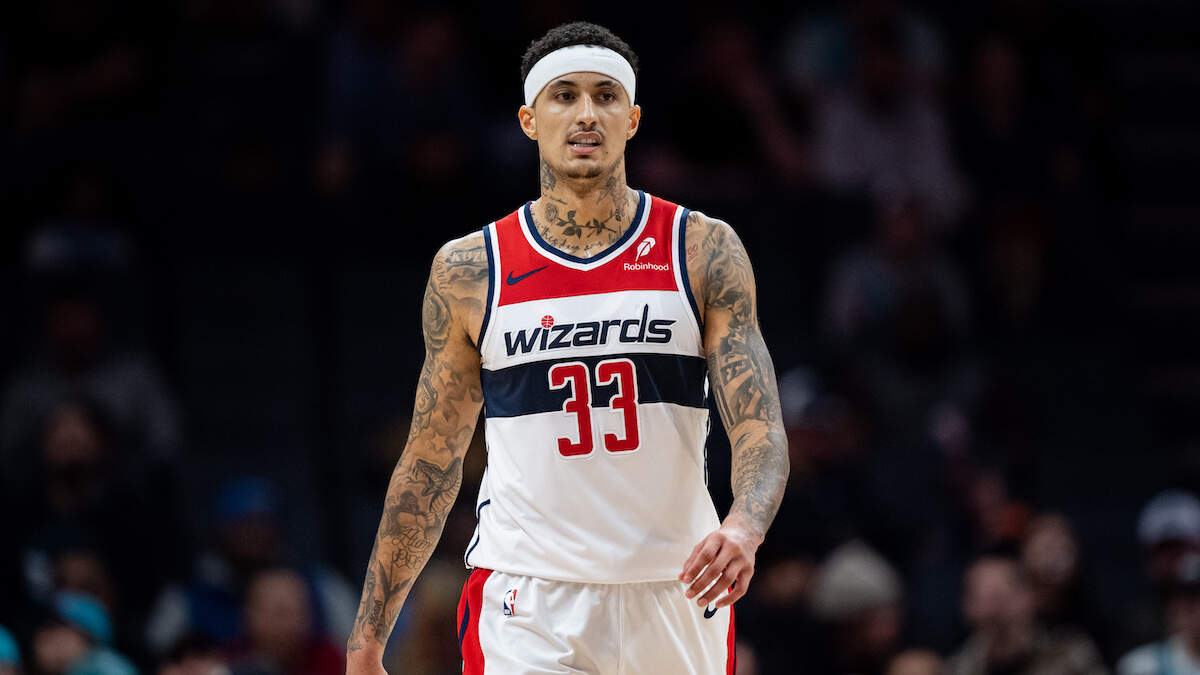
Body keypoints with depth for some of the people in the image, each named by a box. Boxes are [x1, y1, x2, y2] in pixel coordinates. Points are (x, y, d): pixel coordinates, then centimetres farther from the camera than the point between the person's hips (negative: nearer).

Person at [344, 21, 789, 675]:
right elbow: (430, 464, 10)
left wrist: (743, 528, -28)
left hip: (675, 592, 1)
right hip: (527, 608, -1)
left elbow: (761, 432, -5)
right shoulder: (468, 270, 3)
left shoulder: (704, 250, 2)